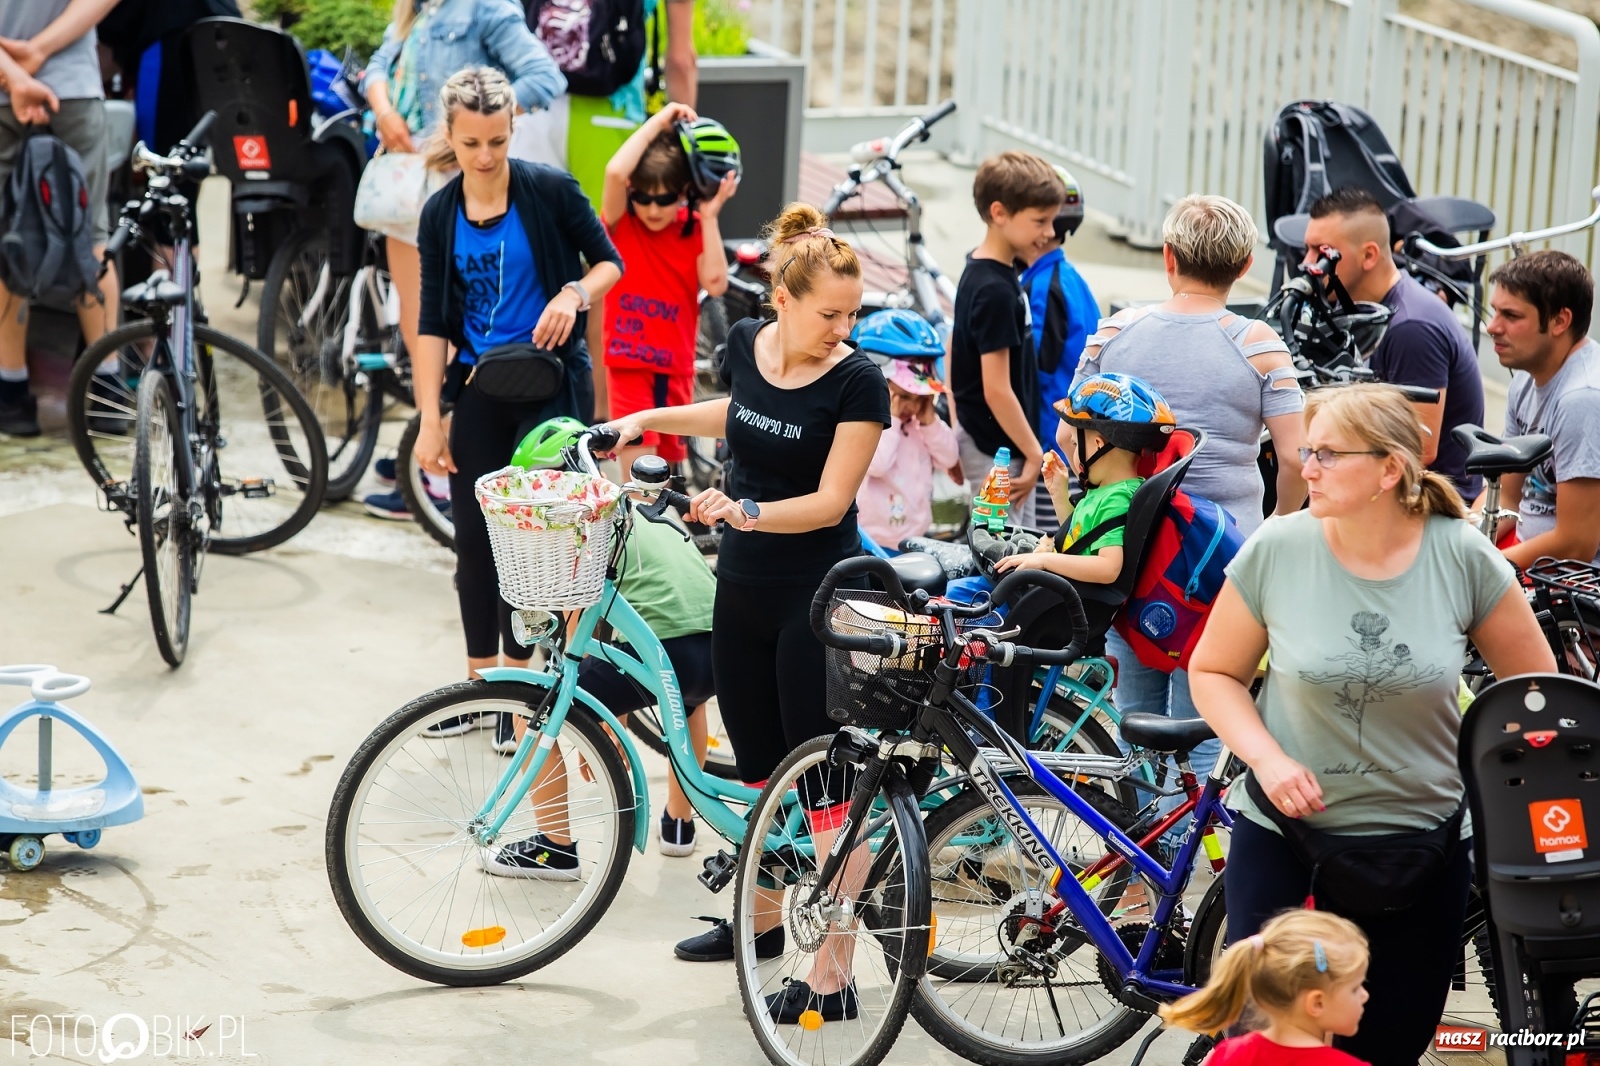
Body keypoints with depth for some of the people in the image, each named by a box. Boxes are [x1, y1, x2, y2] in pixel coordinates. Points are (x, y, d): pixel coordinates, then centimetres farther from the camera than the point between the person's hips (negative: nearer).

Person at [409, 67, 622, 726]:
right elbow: (432, 322, 1)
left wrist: (574, 294, -21)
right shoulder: (440, 215, 1)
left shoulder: (550, 191, -9)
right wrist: (430, 419, -5)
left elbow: (609, 262, 1)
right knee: (474, 541, 9)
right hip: (480, 389, 4)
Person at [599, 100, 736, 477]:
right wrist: (657, 122, -19)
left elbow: (715, 283, -14)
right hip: (629, 362, -4)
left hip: (676, 366, 4)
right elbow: (615, 172, -27)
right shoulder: (620, 224, -8)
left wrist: (709, 218, -13)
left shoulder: (693, 229, 0)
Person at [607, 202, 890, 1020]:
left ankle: (831, 977, -3)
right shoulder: (746, 343, 1)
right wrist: (652, 419, 20)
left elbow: (830, 501, -20)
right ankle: (764, 918, 37)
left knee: (822, 783, -5)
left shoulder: (856, 382, -16)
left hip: (814, 602, -6)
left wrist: (748, 512, -33)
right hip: (743, 591, 6)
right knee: (759, 768, 18)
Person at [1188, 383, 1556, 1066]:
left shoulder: (1464, 557, -10)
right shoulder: (1276, 550, -11)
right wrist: (1267, 759, -14)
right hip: (1283, 832, 0)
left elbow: (1535, 688, 2)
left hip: (1422, 843, 1)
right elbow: (1213, 672, 0)